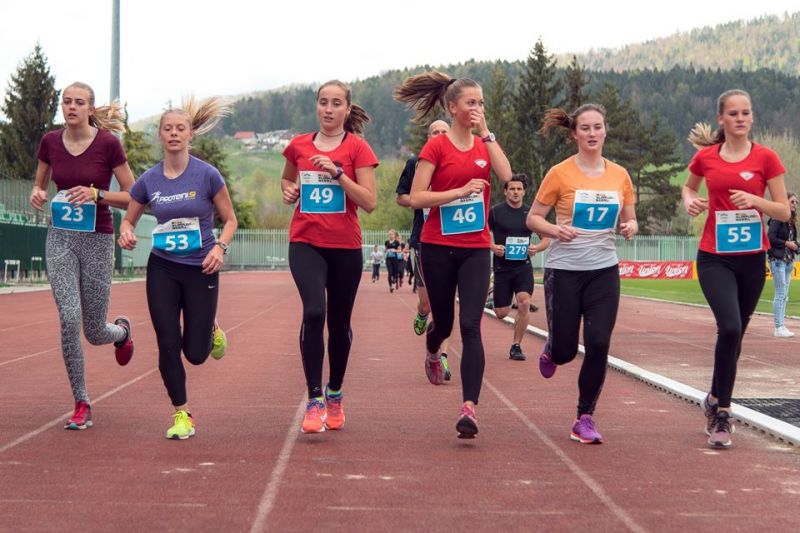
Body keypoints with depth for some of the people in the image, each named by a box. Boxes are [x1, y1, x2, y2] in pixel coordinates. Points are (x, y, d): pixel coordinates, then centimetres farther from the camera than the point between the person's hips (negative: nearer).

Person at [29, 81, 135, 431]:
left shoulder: (108, 143, -10)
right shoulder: (50, 142, 1)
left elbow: (133, 196, -6)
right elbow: (40, 185, 17)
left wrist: (97, 194, -21)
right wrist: (37, 194, -6)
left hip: (97, 241, -2)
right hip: (60, 239, 2)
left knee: (94, 333, 5)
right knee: (69, 320, -13)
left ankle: (122, 331, 45)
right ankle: (81, 405, 0)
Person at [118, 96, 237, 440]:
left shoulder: (207, 175, -9)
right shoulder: (149, 180, -1)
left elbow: (230, 219, 0)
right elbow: (129, 218, 11)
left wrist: (220, 246, -18)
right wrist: (126, 233, -12)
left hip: (201, 270, -2)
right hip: (162, 269, 2)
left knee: (195, 353, 1)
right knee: (168, 345, -2)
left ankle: (211, 330, 38)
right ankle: (182, 414, 13)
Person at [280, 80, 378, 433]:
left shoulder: (357, 148, -2)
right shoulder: (299, 146, 7)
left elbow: (370, 202, -9)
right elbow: (287, 179, 27)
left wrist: (337, 172, -18)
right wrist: (288, 190, 4)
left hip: (345, 246, 0)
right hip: (305, 242, 0)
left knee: (339, 322, 11)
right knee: (314, 312, -20)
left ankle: (334, 394, 32)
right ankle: (314, 401, -16)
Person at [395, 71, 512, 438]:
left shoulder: (484, 145, 8)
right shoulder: (437, 147, -5)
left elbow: (506, 175, -11)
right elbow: (416, 198, -10)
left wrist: (485, 132, -10)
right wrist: (462, 190, -18)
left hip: (475, 248, 2)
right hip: (438, 247, -2)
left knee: (471, 325, -12)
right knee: (444, 322, 12)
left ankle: (469, 408, -18)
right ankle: (432, 353, 50)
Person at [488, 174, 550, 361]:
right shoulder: (495, 211, -3)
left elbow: (547, 239, 10)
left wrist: (537, 247, -11)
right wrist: (493, 247, -16)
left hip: (523, 266, 1)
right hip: (502, 267, -1)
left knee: (524, 303, -19)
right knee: (501, 313, 2)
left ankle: (516, 346, -5)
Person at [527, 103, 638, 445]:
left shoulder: (620, 176, 3)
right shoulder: (560, 174, -7)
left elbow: (630, 220, 15)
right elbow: (533, 218, -2)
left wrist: (629, 228, -9)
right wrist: (556, 230, -21)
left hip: (604, 270, 2)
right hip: (564, 270, -2)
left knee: (598, 344, -10)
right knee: (565, 351, 1)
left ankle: (585, 418, 5)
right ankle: (551, 351, 41)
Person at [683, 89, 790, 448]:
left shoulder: (765, 158, -2)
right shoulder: (705, 157, 1)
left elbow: (784, 212, -1)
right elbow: (689, 187, 22)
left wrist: (755, 201, -19)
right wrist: (690, 200, 0)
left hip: (751, 258, 1)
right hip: (714, 257, -1)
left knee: (735, 332, 11)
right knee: (730, 327, -20)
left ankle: (716, 401, 31)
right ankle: (721, 407, -6)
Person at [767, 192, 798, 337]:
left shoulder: (791, 221, 15)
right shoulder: (777, 219, -10)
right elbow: (770, 237, -18)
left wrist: (794, 245, -1)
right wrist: (786, 243, -15)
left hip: (788, 261, 8)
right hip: (778, 259, -8)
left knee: (784, 295, 9)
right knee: (780, 294, -8)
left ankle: (782, 326, 13)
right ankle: (779, 328, -6)